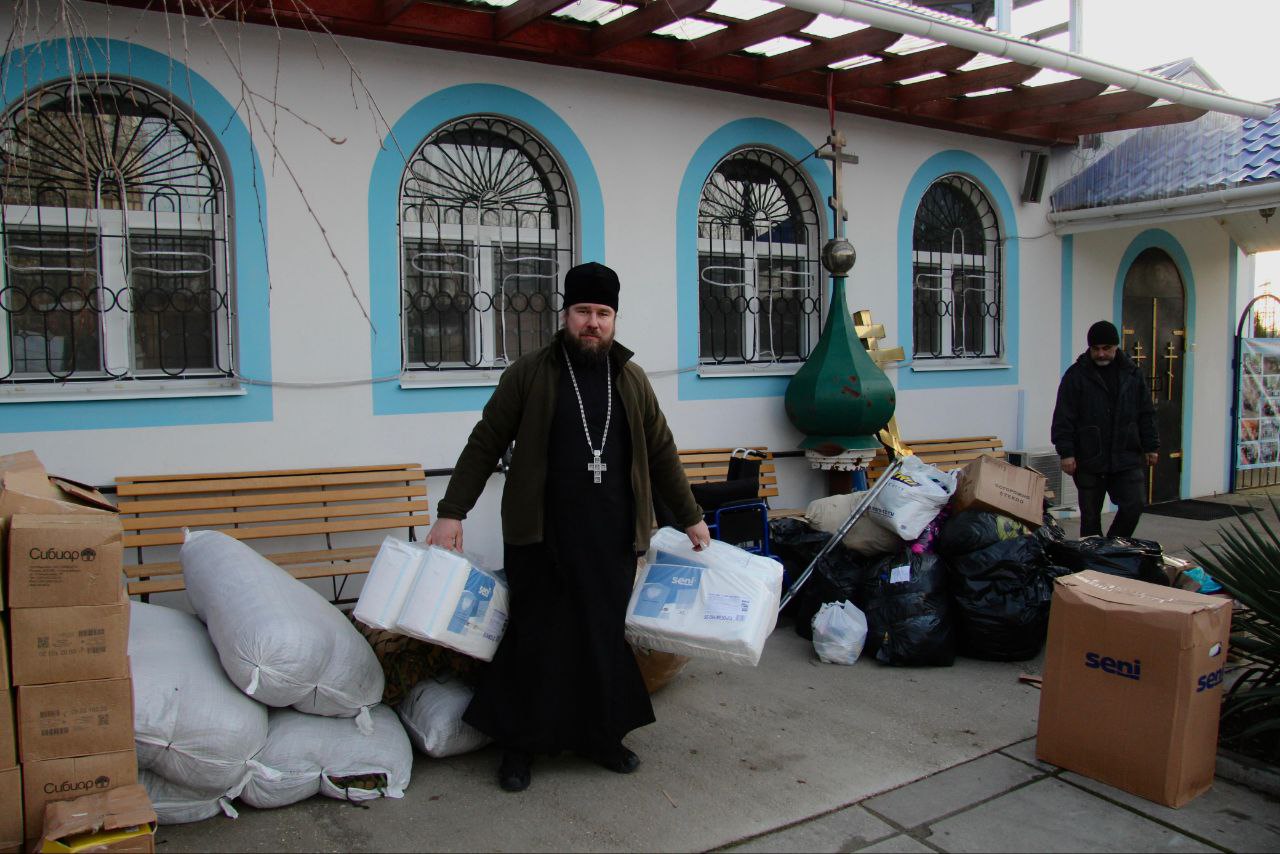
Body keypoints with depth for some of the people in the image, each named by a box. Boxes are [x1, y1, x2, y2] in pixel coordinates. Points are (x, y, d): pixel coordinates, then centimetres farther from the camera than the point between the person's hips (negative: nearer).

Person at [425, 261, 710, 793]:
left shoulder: (632, 380, 10)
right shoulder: (529, 374, 0)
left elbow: (661, 454, 17)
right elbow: (484, 445, 2)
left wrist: (690, 518, 18)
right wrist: (452, 513, -3)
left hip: (611, 540, 3)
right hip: (541, 539, -3)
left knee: (606, 637, 9)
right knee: (536, 640, 3)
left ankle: (602, 736, 27)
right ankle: (520, 745, 21)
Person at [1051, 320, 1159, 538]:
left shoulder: (1132, 373, 7)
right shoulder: (1076, 375, -4)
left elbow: (1146, 414, 12)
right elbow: (1063, 419, -7)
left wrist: (1151, 446, 9)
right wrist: (1066, 452, -12)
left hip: (1127, 457, 3)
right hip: (1089, 461, -2)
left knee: (1135, 505, -4)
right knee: (1090, 516, 5)